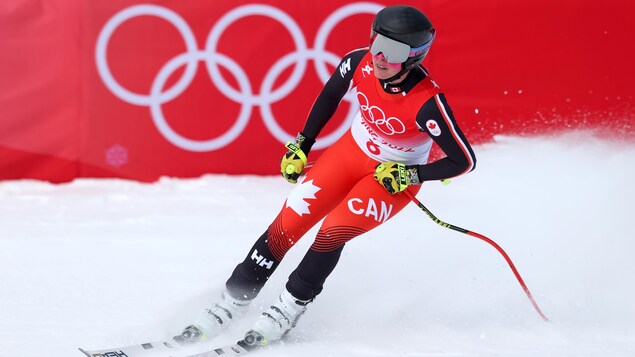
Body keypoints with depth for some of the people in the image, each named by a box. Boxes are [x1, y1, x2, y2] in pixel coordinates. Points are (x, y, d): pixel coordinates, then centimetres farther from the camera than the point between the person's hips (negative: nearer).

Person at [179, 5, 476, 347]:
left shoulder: (426, 101, -33)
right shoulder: (360, 62, -21)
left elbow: (465, 161, -23)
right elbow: (331, 94, 3)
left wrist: (410, 175, -23)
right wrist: (301, 145, 8)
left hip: (395, 178, -4)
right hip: (352, 151, 4)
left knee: (333, 232, -23)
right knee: (288, 222, -5)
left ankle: (288, 309, -4)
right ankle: (232, 303, 7)